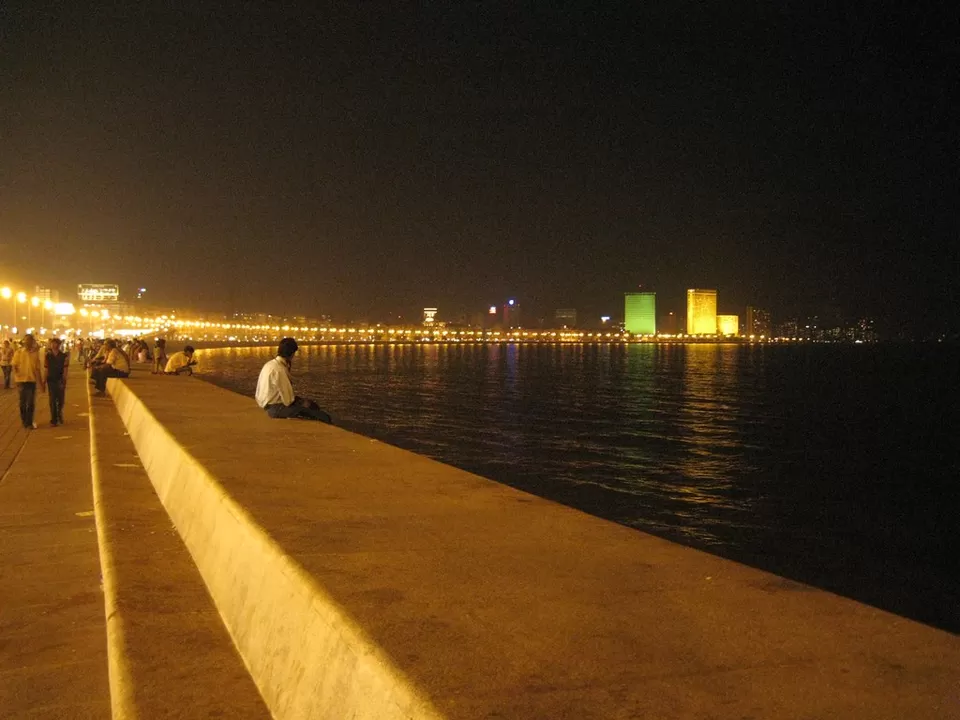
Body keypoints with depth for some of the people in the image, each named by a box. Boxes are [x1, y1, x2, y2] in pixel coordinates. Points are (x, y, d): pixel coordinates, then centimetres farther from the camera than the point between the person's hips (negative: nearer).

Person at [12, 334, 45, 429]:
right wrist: (17, 379, -11)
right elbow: (14, 367, 0)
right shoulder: (18, 352, -2)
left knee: (31, 403, 0)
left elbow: (38, 369, 6)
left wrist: (41, 383, 6)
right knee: (23, 402, 9)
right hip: (22, 380, 0)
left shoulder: (35, 353, 1)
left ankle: (29, 422, 8)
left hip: (32, 380, 0)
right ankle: (24, 422, 22)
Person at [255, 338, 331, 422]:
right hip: (276, 408, -10)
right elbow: (288, 401, -18)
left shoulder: (271, 364, 5)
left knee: (313, 405, 11)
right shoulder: (279, 370, -24)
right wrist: (301, 402, -2)